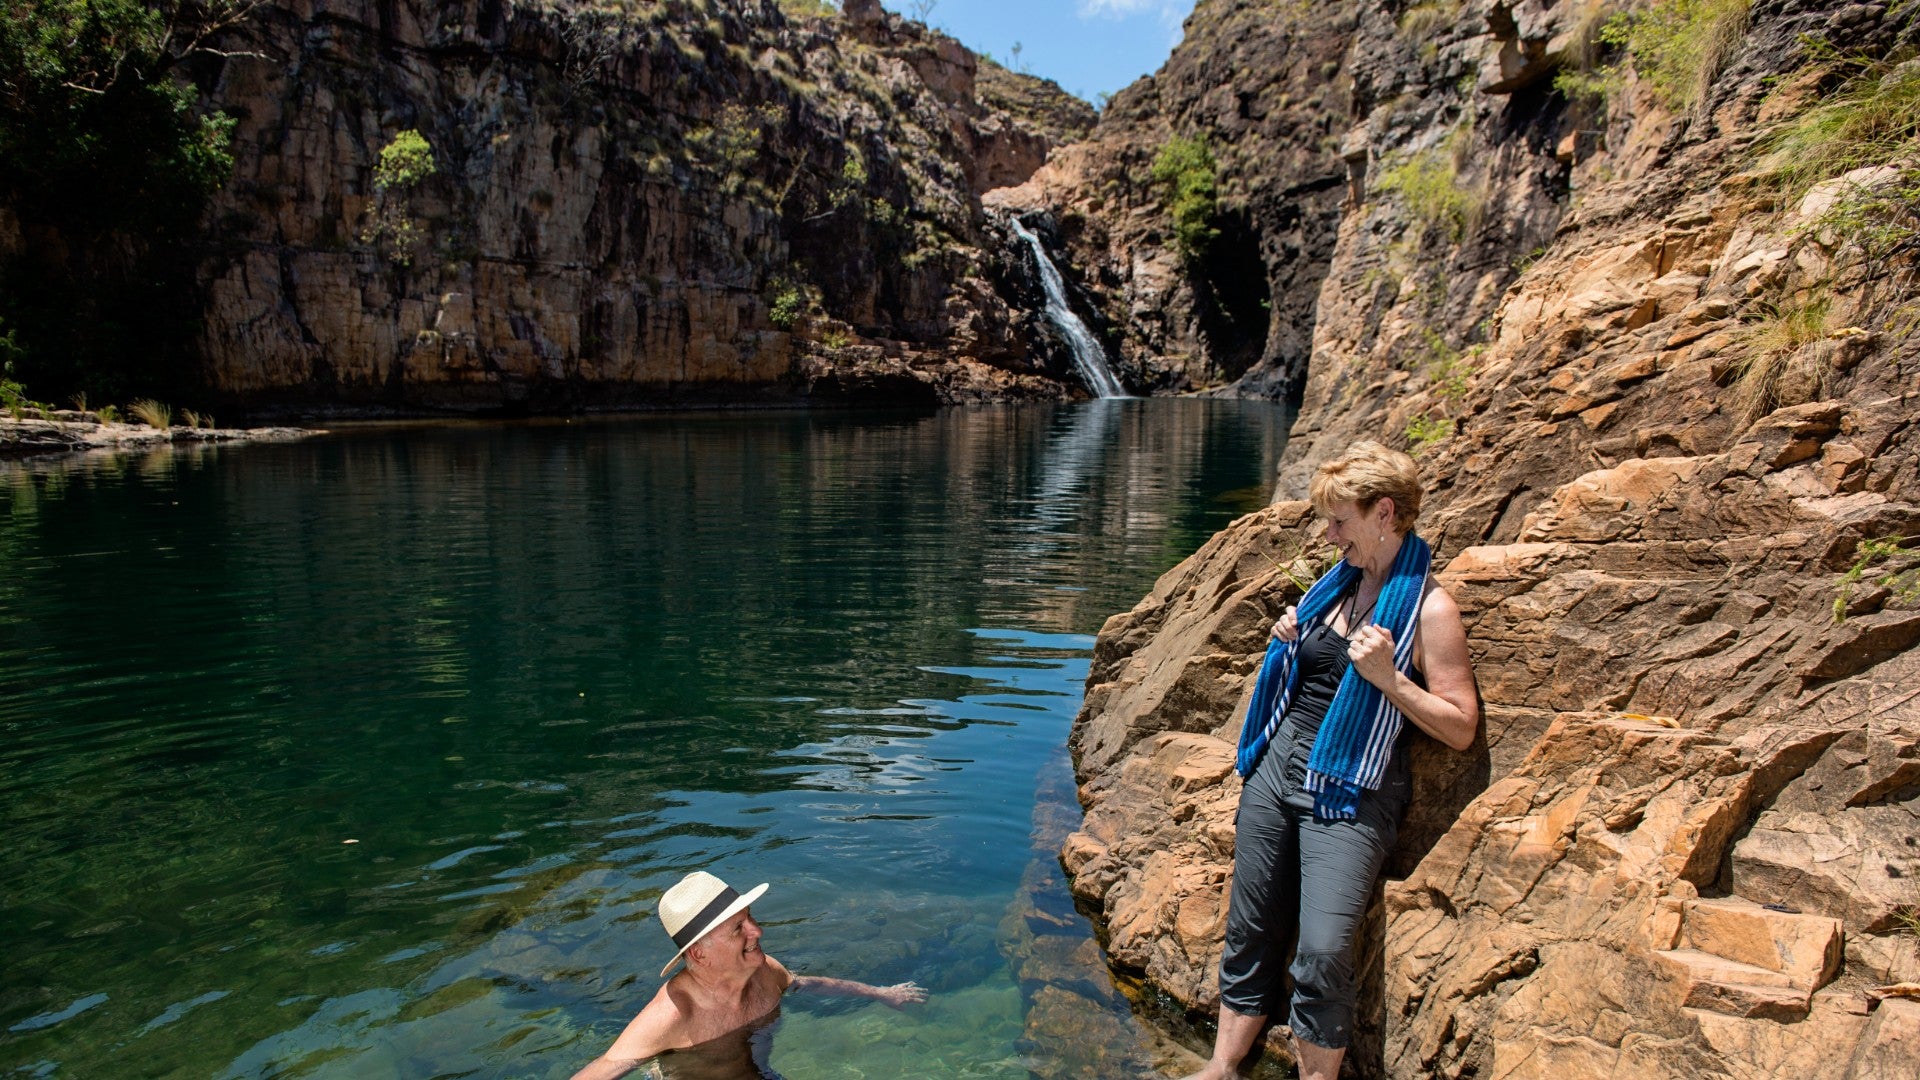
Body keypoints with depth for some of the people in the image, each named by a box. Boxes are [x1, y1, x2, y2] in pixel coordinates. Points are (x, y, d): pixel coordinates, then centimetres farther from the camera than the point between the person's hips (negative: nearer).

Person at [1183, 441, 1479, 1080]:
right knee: (1250, 933, 10)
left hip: (1348, 796, -6)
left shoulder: (1429, 608, -9)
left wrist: (1388, 678, -21)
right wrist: (1289, 645, 6)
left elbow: (1460, 728, -9)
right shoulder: (1338, 584, 11)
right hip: (1277, 766, 6)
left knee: (1322, 951, -18)